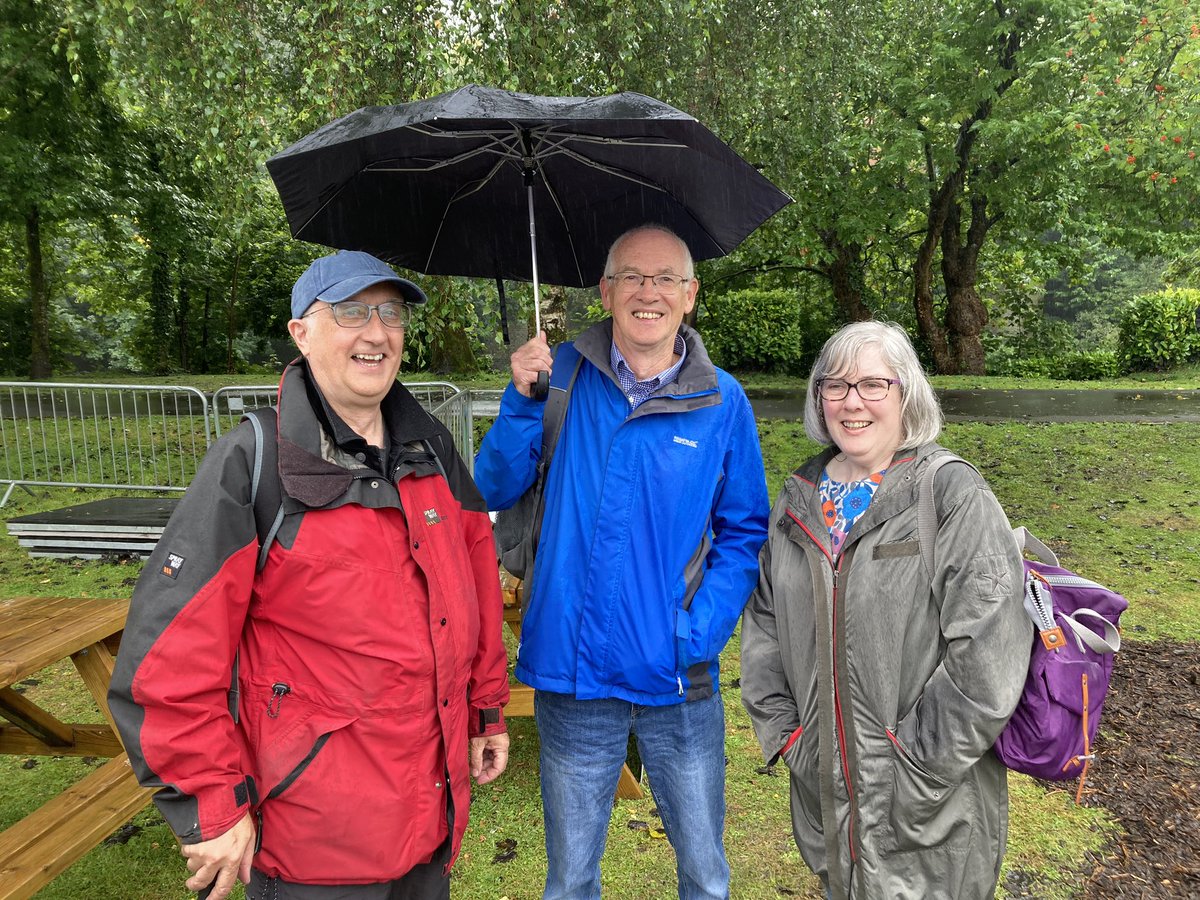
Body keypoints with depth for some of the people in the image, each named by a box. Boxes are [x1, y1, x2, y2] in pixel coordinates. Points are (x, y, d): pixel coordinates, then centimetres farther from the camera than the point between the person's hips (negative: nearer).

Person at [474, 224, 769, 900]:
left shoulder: (723, 401, -3)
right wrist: (522, 402, -16)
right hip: (573, 675, 0)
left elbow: (745, 533, 2)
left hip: (681, 686, 0)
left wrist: (701, 632, -10)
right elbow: (495, 493, -1)